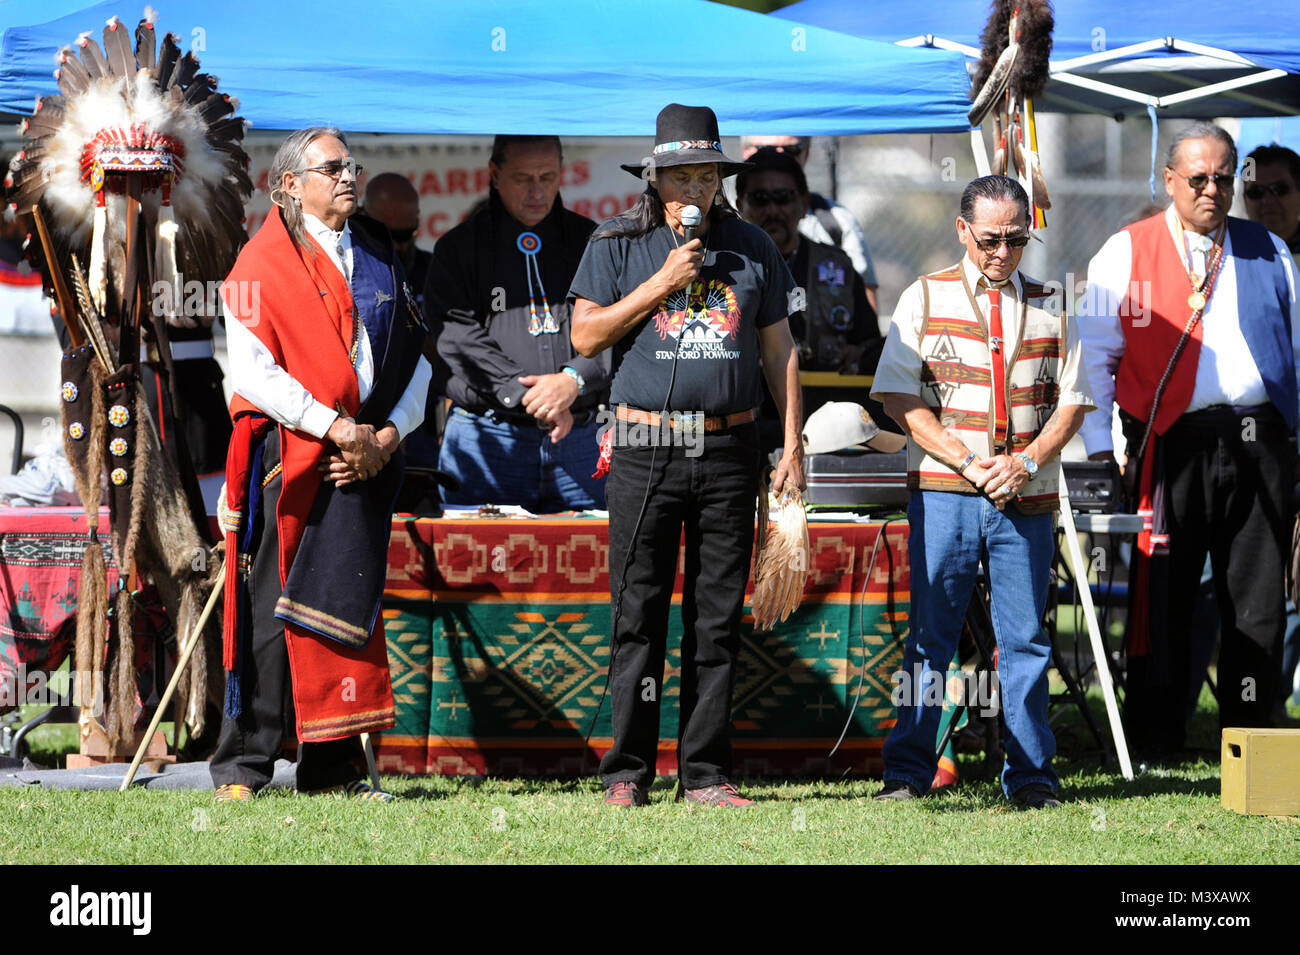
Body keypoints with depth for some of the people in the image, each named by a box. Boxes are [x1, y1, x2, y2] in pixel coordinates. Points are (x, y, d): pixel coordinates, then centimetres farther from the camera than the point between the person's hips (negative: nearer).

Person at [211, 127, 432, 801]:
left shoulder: (380, 258, 15)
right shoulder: (262, 263, -3)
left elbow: (415, 359, 14)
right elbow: (254, 373, -12)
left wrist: (386, 437, -2)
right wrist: (336, 427, -16)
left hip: (364, 458, 5)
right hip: (284, 458, -5)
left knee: (346, 610, 6)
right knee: (268, 614, -3)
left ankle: (332, 767, 11)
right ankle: (242, 766, 4)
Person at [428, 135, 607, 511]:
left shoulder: (590, 243, 11)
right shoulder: (459, 248, 6)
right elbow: (459, 338, -6)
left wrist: (573, 381, -16)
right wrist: (527, 395, -15)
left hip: (577, 440, 2)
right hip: (486, 436, -2)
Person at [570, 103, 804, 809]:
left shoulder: (752, 248, 12)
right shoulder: (618, 244, 5)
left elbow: (779, 349, 14)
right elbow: (586, 336, -2)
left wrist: (793, 444, 7)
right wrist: (661, 284, -9)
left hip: (729, 450, 2)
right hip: (645, 449, -2)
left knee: (718, 618, 3)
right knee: (639, 614, -3)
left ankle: (705, 773, 7)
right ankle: (627, 772, 2)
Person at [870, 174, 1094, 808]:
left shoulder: (1048, 306, 12)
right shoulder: (925, 298, 5)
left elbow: (1071, 400, 11)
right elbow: (898, 397, -1)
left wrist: (1027, 461, -7)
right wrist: (967, 461, -10)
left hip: (1026, 495, 2)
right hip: (943, 492, -2)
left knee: (1024, 636, 3)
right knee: (931, 633, -1)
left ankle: (1029, 773, 9)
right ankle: (908, 769, 4)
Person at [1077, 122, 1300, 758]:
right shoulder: (1125, 254, 5)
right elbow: (1094, 354, 4)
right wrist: (1098, 451, -2)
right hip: (1173, 443, -2)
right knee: (1162, 595, 0)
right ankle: (1154, 744, 7)